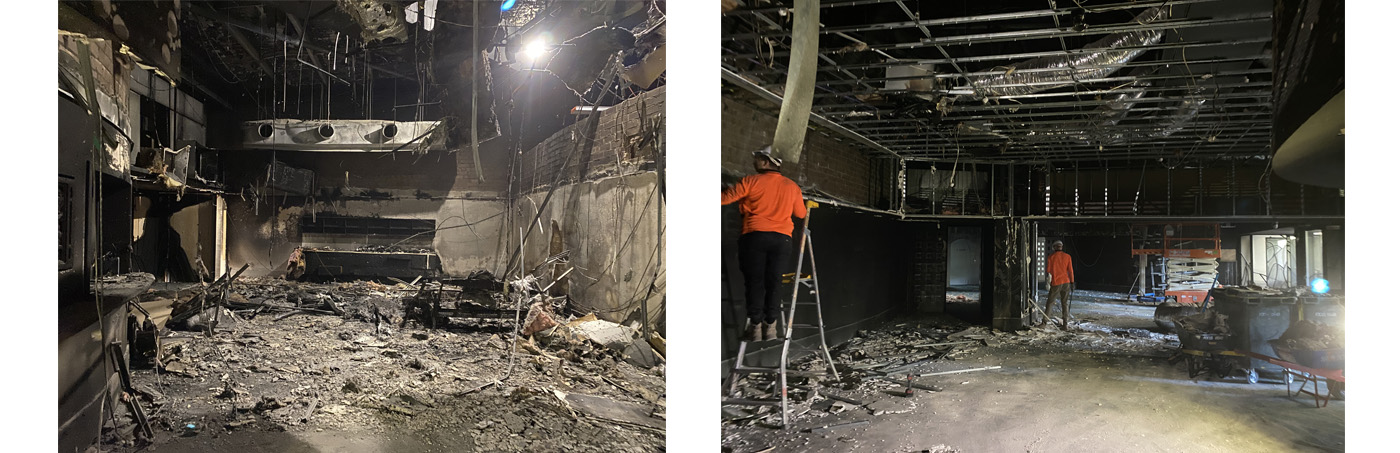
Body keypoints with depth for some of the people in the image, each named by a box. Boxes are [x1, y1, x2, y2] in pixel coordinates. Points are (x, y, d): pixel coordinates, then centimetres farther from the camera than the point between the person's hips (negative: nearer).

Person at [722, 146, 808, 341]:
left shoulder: (751, 181, -5)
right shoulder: (792, 186, 7)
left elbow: (725, 198, -4)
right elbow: (801, 214, 17)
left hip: (754, 236, -3)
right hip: (782, 238, 3)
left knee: (754, 282, 3)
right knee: (773, 283, 9)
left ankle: (756, 326, 3)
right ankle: (771, 326, 11)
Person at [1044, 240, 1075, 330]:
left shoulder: (1051, 257, -4)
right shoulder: (1067, 256, 1)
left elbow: (1048, 271, 0)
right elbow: (1070, 270, -1)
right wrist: (1072, 282, 3)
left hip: (1055, 283, -2)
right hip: (1066, 282, 2)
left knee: (1050, 302, 8)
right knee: (1065, 303, 7)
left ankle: (1045, 321, 6)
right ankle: (1066, 324, 5)